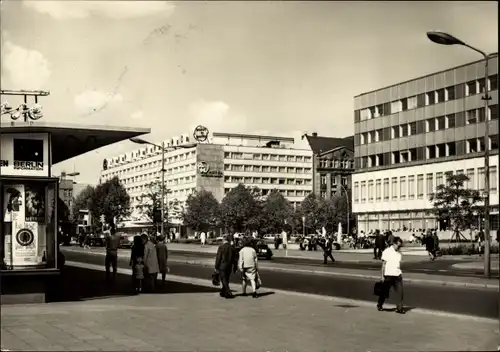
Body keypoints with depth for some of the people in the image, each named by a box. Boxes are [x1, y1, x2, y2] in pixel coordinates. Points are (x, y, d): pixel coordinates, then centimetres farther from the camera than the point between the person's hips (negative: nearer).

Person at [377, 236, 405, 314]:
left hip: (397, 275, 4)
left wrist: (400, 273, 13)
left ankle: (399, 308, -1)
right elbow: (383, 264, -5)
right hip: (388, 275, -4)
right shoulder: (387, 252, -6)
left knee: (400, 292, -6)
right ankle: (379, 305, 27)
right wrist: (382, 276, -7)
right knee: (385, 292, 7)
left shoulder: (399, 253, 9)